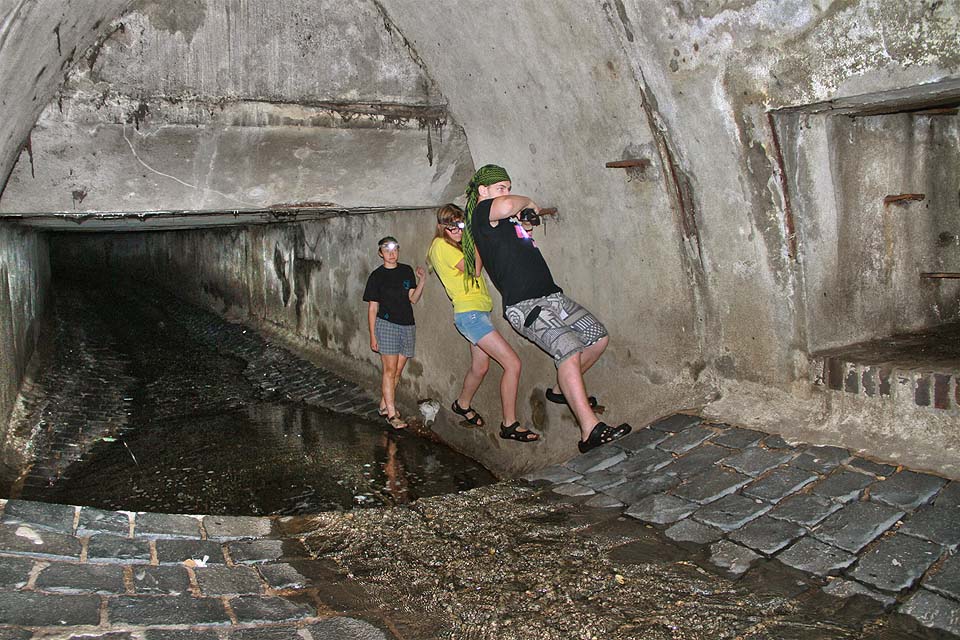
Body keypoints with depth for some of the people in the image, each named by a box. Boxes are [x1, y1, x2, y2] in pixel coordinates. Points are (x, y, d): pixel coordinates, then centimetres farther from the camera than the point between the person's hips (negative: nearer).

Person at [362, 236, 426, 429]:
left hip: (407, 326, 4)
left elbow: (413, 299, 6)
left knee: (397, 371, 8)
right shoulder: (377, 276, 0)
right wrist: (373, 336, -3)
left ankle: (384, 405, 21)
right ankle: (392, 414, -5)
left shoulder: (406, 271, 11)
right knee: (390, 370, -7)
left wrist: (422, 281, -9)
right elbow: (372, 308, 1)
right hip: (386, 325, -4)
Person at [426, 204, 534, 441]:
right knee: (512, 363, -14)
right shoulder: (441, 245, -11)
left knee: (480, 367, 23)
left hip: (480, 311, 10)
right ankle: (509, 425, -8)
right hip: (469, 313, -10)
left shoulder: (455, 245, 18)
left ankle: (463, 404, 47)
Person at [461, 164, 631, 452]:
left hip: (553, 296, 10)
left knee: (599, 338, 12)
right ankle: (590, 431, -28)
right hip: (525, 306, -10)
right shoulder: (481, 213, -7)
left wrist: (525, 226, 20)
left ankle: (562, 391, 28)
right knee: (569, 350, -26)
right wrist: (528, 201, -9)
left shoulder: (503, 221, 21)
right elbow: (507, 205, -31)